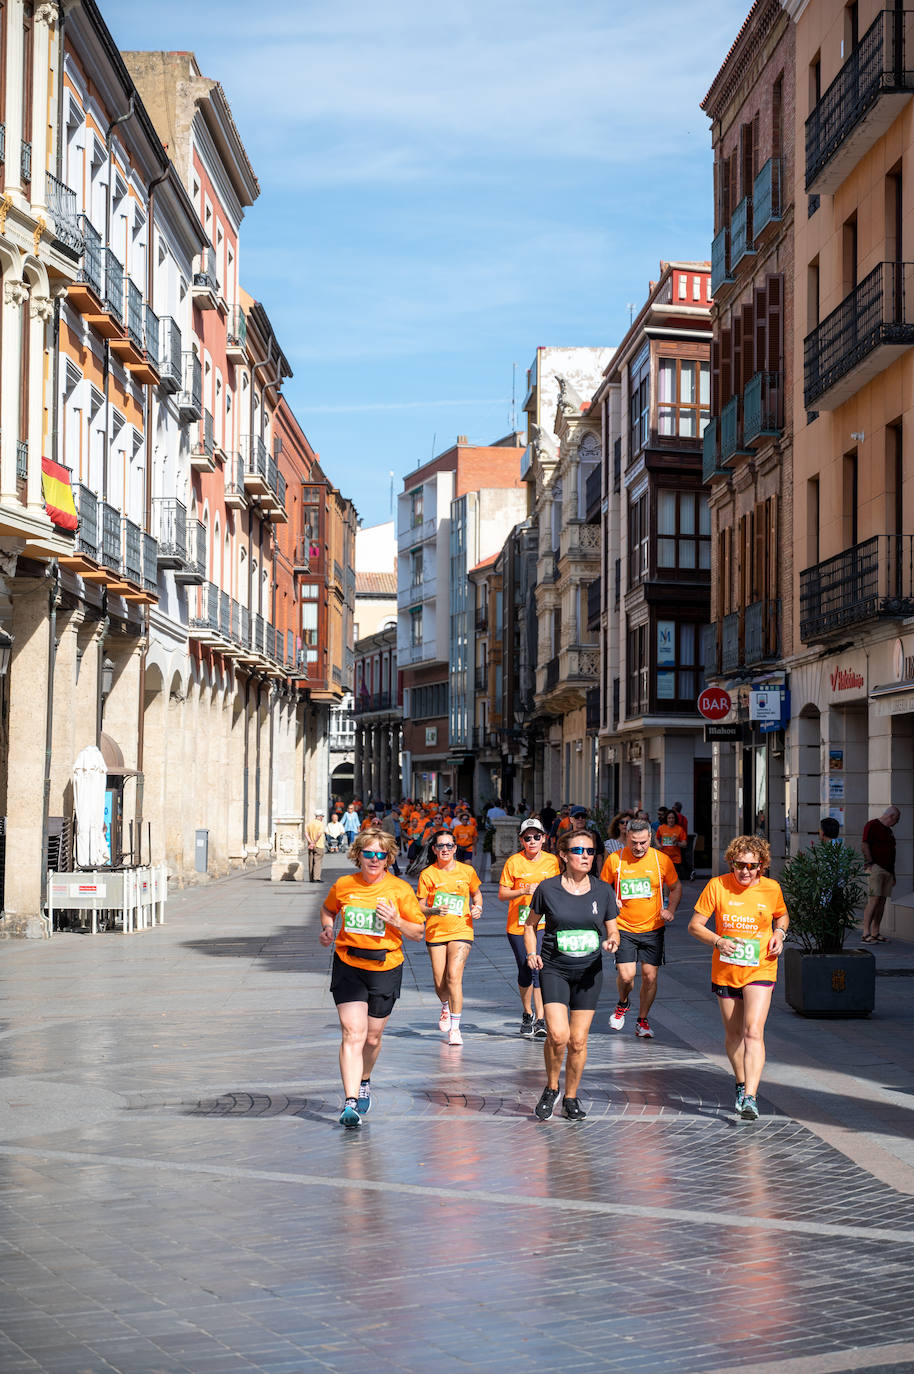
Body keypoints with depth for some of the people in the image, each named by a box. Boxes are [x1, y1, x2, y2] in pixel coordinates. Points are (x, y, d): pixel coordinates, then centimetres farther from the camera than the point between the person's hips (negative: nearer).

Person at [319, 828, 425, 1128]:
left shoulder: (400, 889, -3)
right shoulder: (343, 886, 1)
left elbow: (418, 932, 2)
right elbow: (328, 910, 22)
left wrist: (396, 921, -16)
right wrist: (327, 929, 2)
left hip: (385, 969, 0)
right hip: (348, 967, 0)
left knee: (372, 1037, 11)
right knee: (353, 1034, -13)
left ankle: (364, 1082, 41)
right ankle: (351, 1103, -17)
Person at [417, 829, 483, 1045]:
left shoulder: (467, 871, 3)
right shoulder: (427, 874, -1)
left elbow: (476, 893, 21)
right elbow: (420, 907, 0)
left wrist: (477, 909, 1)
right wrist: (433, 910, -21)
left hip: (461, 931, -1)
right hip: (435, 932, 1)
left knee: (454, 976, -17)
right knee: (440, 983, 2)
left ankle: (455, 1028, -10)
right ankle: (446, 1007, 39)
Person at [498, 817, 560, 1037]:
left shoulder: (552, 861, 2)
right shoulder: (514, 862, -4)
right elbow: (502, 895, -4)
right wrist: (524, 891, -18)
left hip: (543, 924, 0)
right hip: (517, 925, 0)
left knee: (538, 968, -16)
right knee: (525, 972, 10)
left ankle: (540, 1021, -14)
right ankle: (527, 1015, 32)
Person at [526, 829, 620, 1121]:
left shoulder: (603, 891, 1)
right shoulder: (548, 888, -5)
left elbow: (613, 931, 10)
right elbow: (530, 924, 9)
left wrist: (611, 941, -13)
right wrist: (532, 953, -6)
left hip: (589, 972, 2)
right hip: (554, 969, -2)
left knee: (578, 1041, 3)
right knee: (558, 1035, -17)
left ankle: (571, 1097, 22)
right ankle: (551, 1088, 8)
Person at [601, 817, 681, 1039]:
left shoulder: (661, 860, -3)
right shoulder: (614, 860, -5)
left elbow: (675, 887, 11)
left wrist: (670, 909, -5)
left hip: (653, 928, 1)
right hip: (624, 928, -1)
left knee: (650, 976, 1)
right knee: (626, 975, -9)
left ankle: (642, 1021, 18)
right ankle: (622, 1004, 23)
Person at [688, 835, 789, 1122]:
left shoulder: (772, 888, -2)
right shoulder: (717, 886, -7)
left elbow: (782, 915, 19)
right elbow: (694, 926, -4)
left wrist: (779, 933, -2)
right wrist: (718, 941, -22)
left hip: (760, 970, -1)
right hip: (725, 971, 1)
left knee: (753, 1032, -17)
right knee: (733, 1034, 14)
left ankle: (750, 1097, -21)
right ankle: (741, 1084, 39)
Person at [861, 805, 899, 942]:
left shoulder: (888, 830, 24)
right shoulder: (872, 825, -2)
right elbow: (865, 845, -11)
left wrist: (893, 874, 21)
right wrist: (870, 863, -21)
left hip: (887, 869, 9)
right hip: (876, 868, -9)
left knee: (882, 901, 4)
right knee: (874, 899, -16)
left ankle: (875, 933, 6)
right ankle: (866, 934, -19)